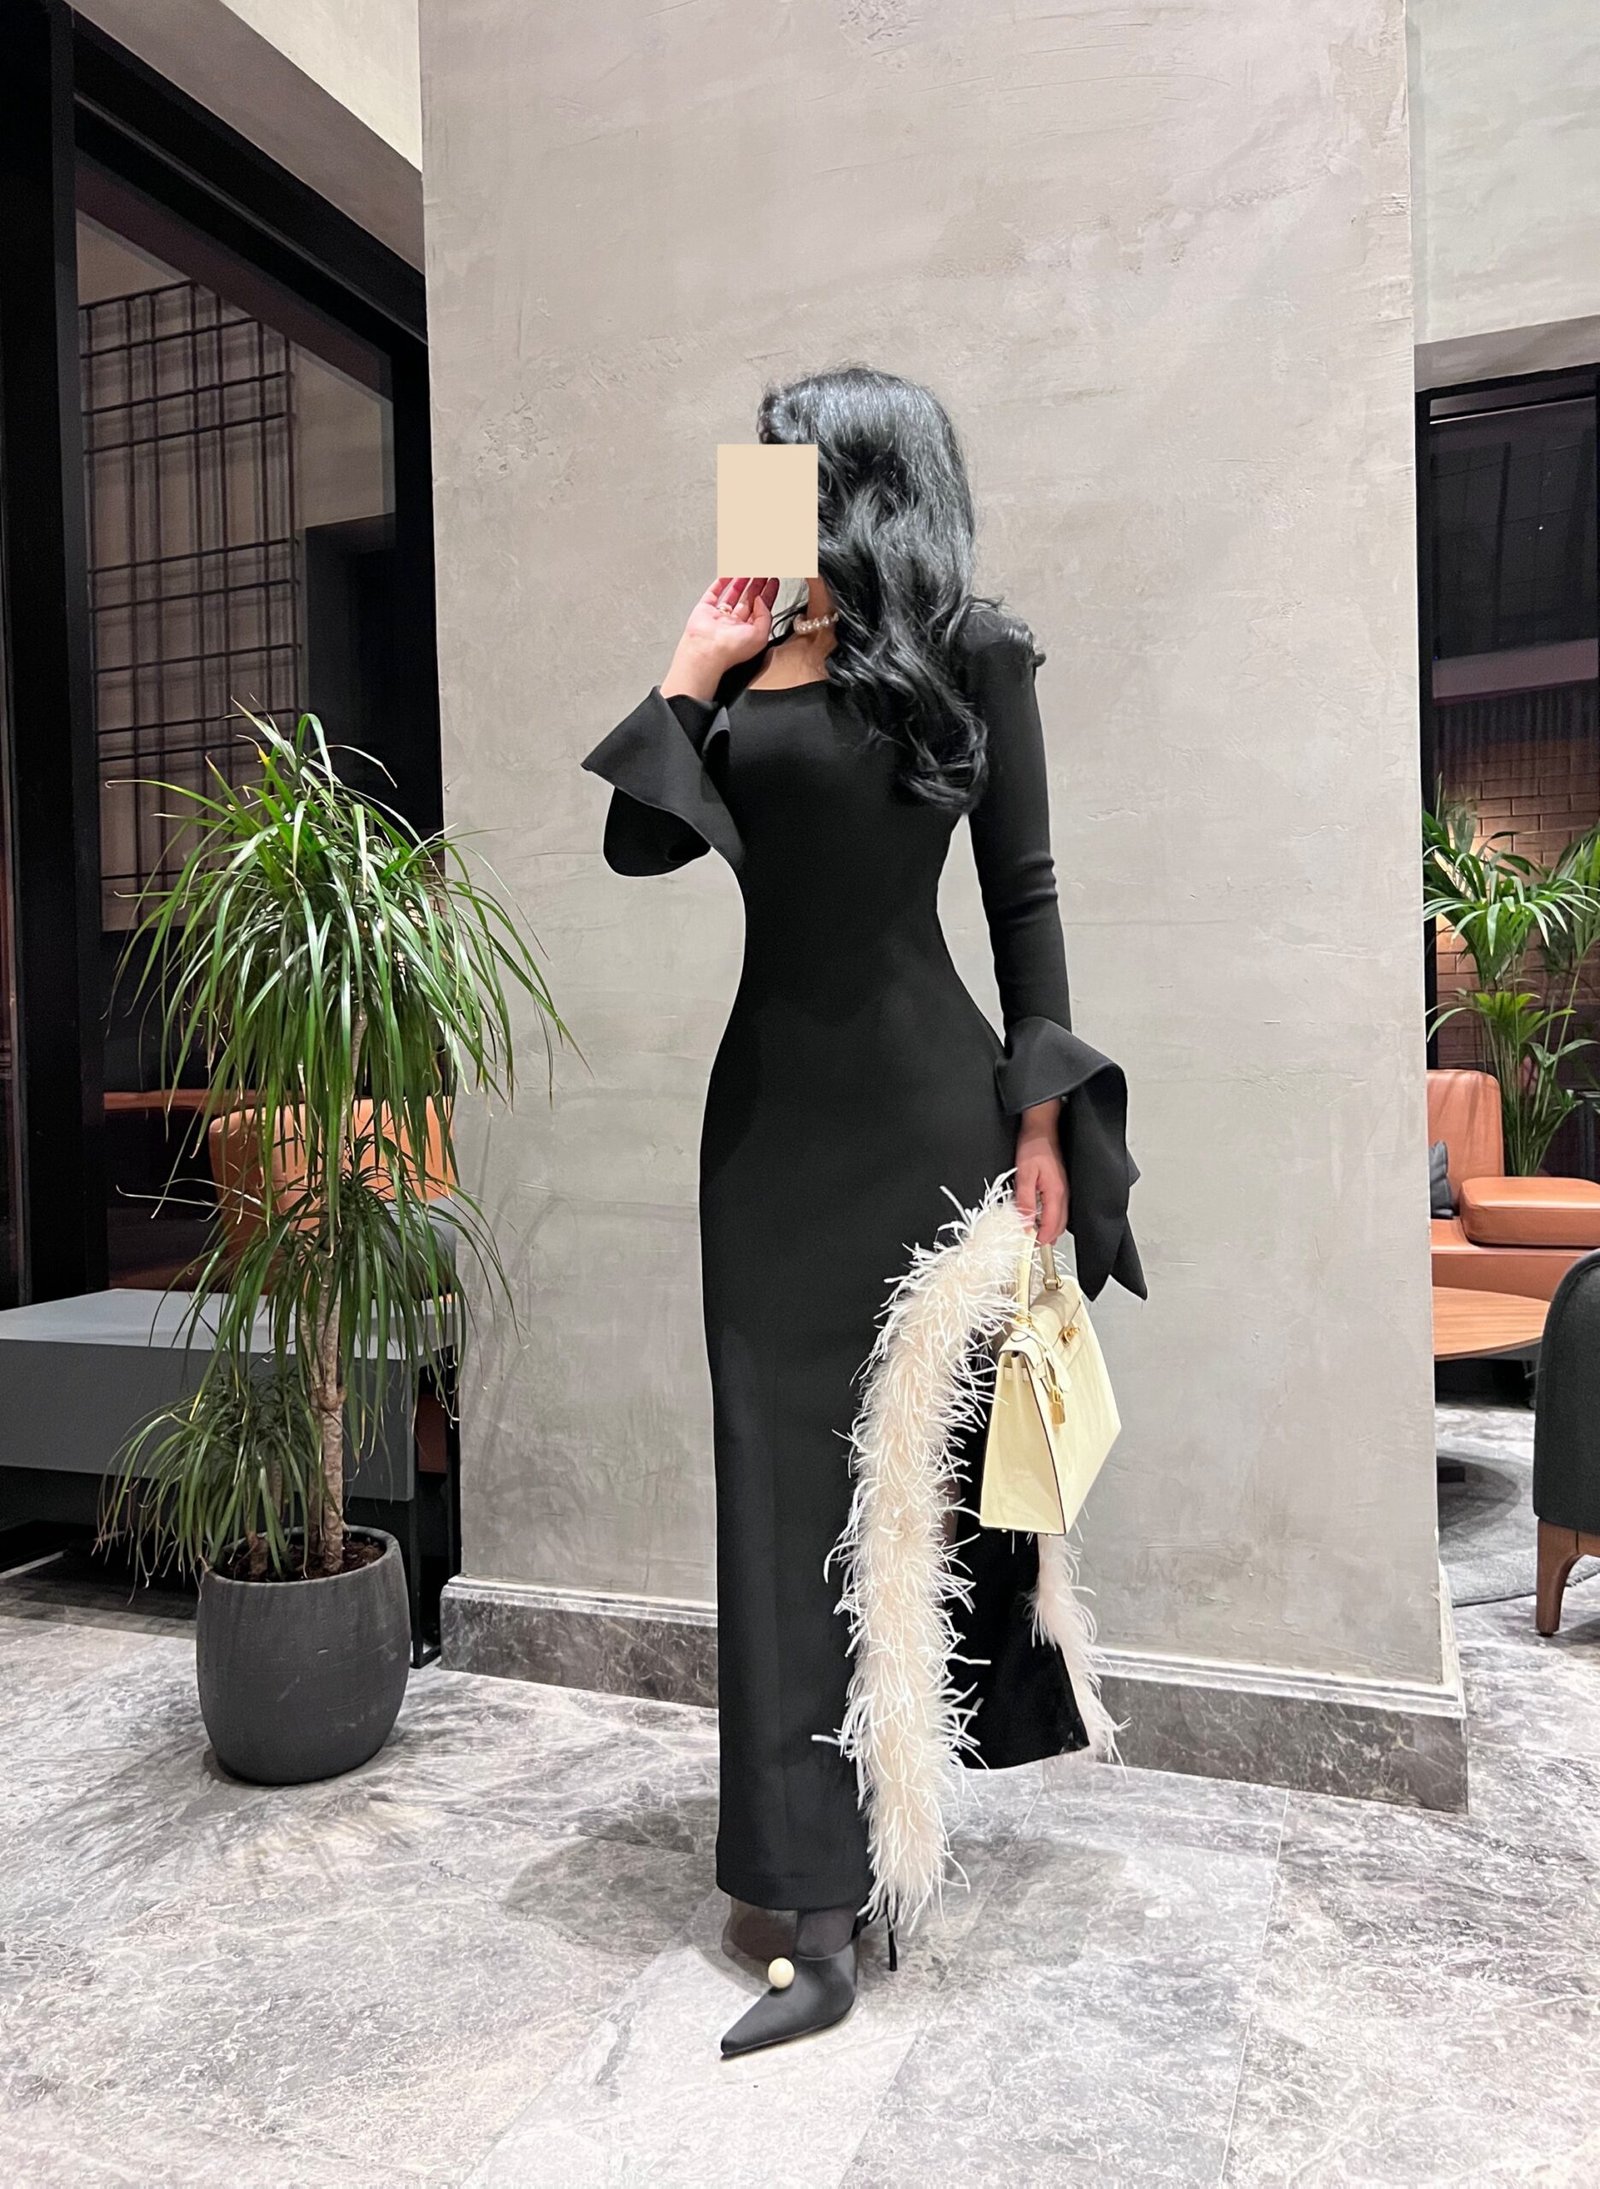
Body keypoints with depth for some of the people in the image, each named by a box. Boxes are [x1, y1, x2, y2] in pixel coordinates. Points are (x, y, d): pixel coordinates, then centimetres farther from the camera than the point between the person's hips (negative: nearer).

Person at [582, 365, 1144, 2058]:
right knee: (787, 1479, 5)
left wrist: (1041, 1116, -8)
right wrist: (687, 673, 3)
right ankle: (824, 1916, 20)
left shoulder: (968, 651, 0)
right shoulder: (746, 662, 13)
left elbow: (1023, 890, -3)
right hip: (771, 1102, 5)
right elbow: (638, 846, 8)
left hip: (924, 1102, -4)